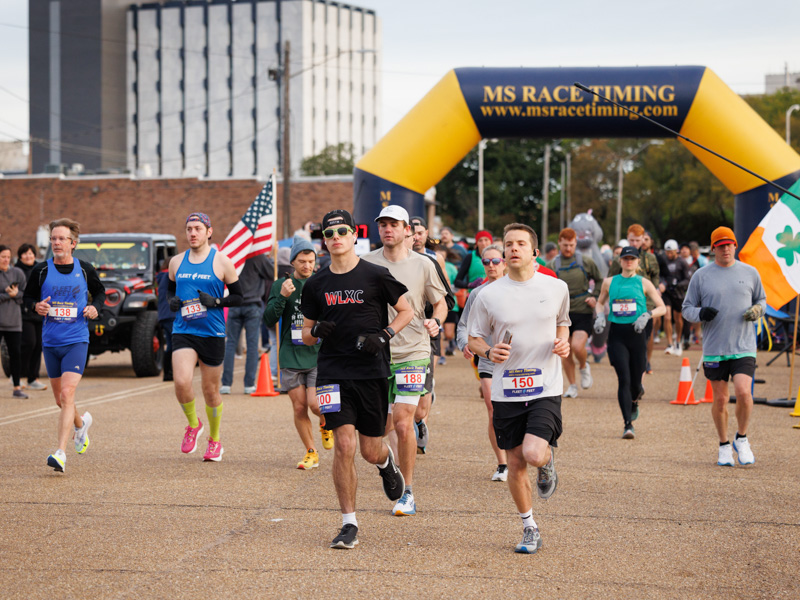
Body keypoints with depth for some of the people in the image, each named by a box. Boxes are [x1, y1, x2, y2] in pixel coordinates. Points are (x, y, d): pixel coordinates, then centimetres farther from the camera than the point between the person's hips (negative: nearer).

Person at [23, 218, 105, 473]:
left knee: (67, 395, -18)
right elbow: (28, 296, 12)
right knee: (60, 399, 14)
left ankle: (61, 453, -21)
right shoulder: (41, 270, 0)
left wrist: (95, 307, -3)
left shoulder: (85, 269, 0)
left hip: (77, 340, -3)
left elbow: (99, 291, 17)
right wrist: (36, 306, -10)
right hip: (50, 342, 3)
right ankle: (81, 423, 47)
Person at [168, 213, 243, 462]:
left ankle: (214, 441, 27)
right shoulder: (176, 262, 9)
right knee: (181, 382, -19)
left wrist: (215, 301, -16)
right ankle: (193, 424, 9)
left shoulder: (221, 261, -2)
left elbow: (238, 297, 1)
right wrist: (172, 301, 1)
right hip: (183, 331, 2)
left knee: (211, 391, 6)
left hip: (212, 333, -2)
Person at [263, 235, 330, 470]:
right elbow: (268, 321, -3)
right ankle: (311, 452, 19)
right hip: (291, 356, 1)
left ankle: (326, 424, 22)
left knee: (315, 404, -12)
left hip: (319, 356, -1)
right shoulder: (281, 285, 4)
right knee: (299, 407, 2)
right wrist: (282, 297, -16)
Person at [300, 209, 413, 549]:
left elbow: (407, 311, 6)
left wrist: (383, 336, -10)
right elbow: (307, 335, 15)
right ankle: (349, 525, -2)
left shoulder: (376, 276, -2)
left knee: (371, 451, 5)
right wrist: (318, 331, -9)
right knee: (344, 445, -11)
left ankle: (387, 463, 45)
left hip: (372, 371, -1)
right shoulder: (316, 285, 6)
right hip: (333, 372, 1)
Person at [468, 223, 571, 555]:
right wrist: (489, 351, -14)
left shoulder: (557, 288, 1)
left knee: (534, 455, -21)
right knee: (515, 464, 6)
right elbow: (473, 338, 8)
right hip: (506, 390, 1)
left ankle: (547, 461, 17)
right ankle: (530, 528, 25)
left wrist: (563, 342, -2)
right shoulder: (489, 295, -1)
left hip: (546, 387, -1)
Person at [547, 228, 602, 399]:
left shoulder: (586, 262, 3)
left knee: (577, 346, -20)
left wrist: (595, 297, 3)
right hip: (562, 312, 2)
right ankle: (572, 386, 19)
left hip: (583, 312, -2)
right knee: (565, 352, 3)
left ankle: (584, 367, 12)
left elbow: (599, 280, 17)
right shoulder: (552, 265, 4)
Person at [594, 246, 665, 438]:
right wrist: (600, 316, 3)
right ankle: (628, 425, -12)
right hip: (616, 334, 0)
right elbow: (600, 303, 23)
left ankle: (634, 401, 43)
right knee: (623, 379, -13)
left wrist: (647, 315, -13)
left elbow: (661, 307, 5)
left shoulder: (643, 283, 4)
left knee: (635, 381, 5)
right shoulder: (609, 282, 8)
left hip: (637, 334, 0)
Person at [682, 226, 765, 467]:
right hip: (714, 349, 0)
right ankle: (724, 446, 23)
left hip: (744, 348, 0)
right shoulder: (701, 276, 4)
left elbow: (761, 299, 20)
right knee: (720, 400, 4)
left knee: (743, 392, -16)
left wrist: (757, 310, -3)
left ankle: (742, 439, 7)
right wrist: (700, 313, -15)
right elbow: (687, 309, 8)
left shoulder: (750, 273, 7)